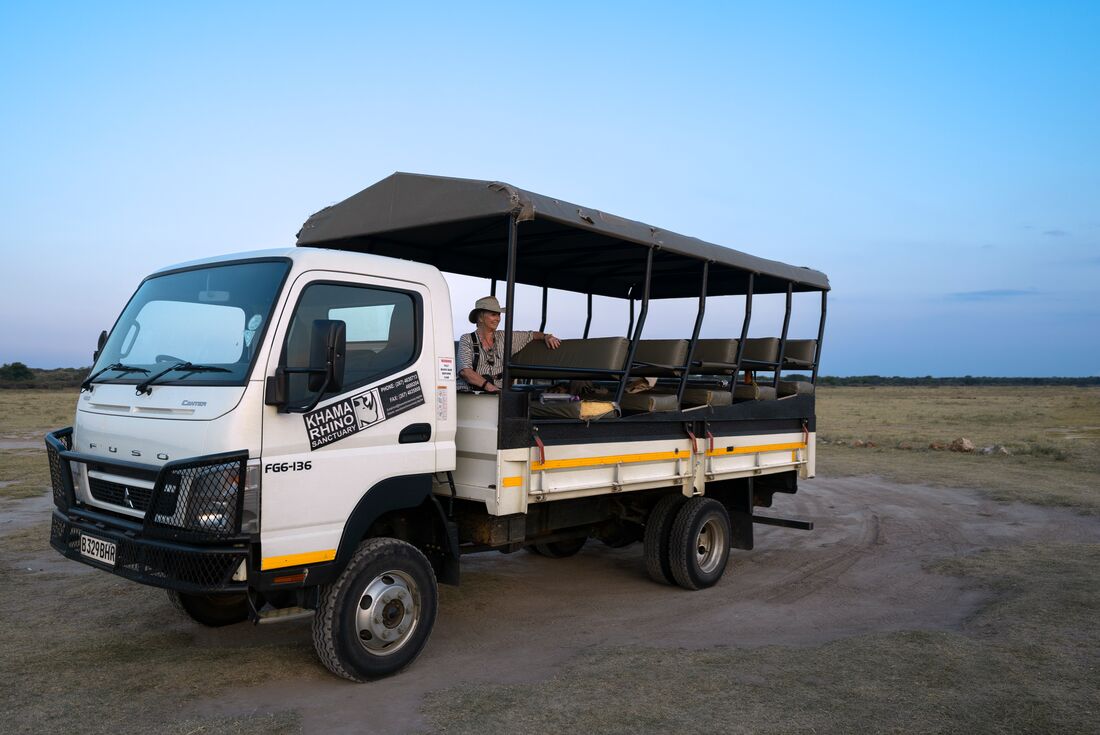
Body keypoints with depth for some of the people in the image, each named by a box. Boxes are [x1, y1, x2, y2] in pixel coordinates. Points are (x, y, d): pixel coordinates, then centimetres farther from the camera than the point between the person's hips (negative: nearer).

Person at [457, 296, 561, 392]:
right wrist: (487, 385, -23)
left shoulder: (503, 337, 16)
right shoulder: (467, 340, 4)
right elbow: (465, 371, -9)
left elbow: (531, 335, 28)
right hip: (469, 392, -4)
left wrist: (546, 336, 6)